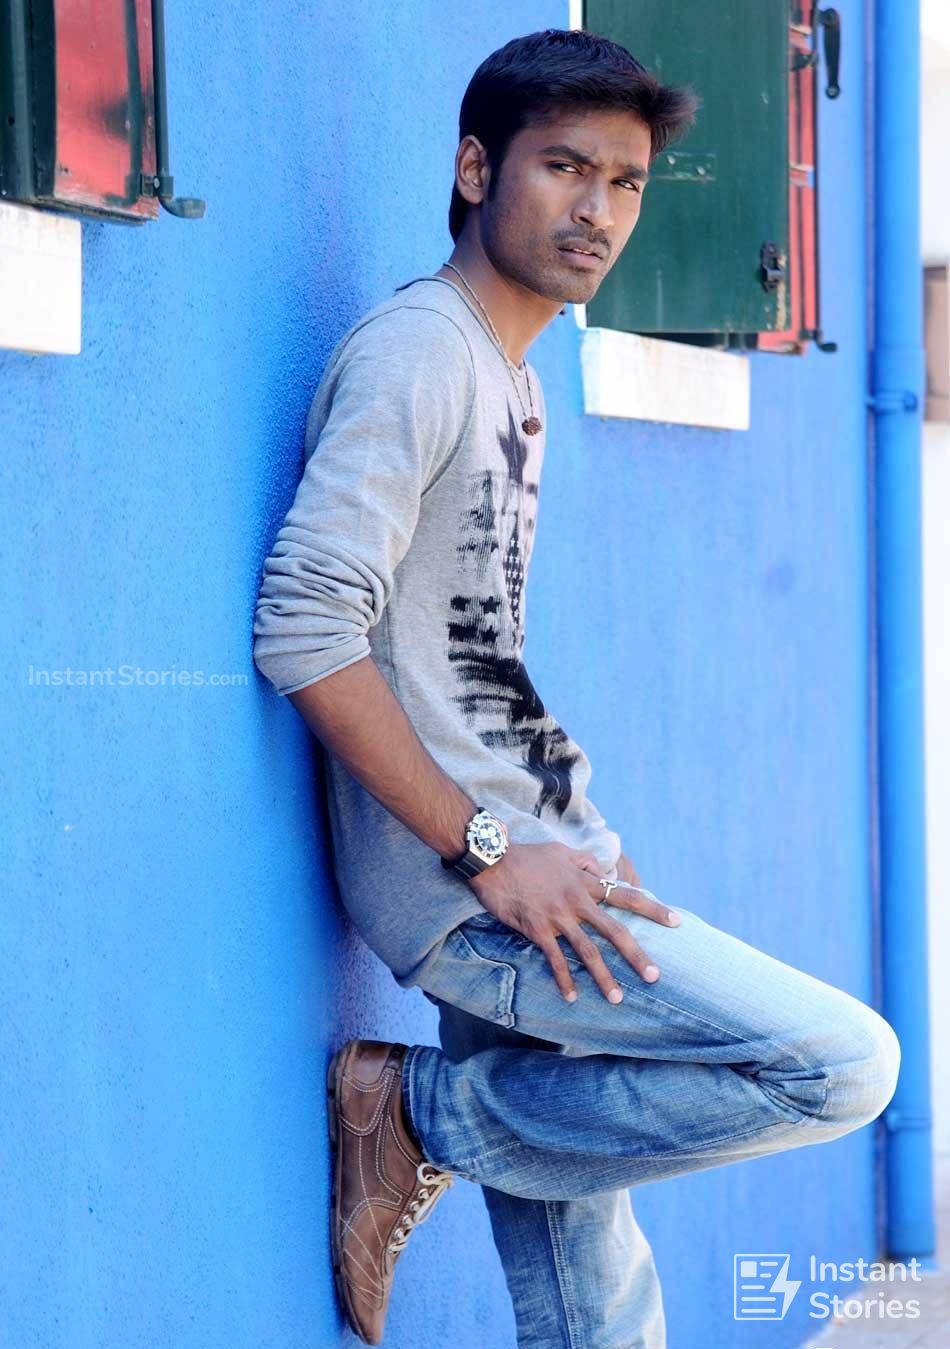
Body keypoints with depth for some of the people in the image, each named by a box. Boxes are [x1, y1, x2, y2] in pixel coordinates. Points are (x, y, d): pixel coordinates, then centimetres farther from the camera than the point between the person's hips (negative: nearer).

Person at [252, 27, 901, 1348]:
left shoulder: (516, 384, 18)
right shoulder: (418, 353, -11)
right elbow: (305, 631, -20)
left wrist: (577, 835, 11)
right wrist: (485, 853, -19)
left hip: (531, 869, 9)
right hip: (461, 891, -9)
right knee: (843, 1062, -16)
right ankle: (427, 1112, -6)